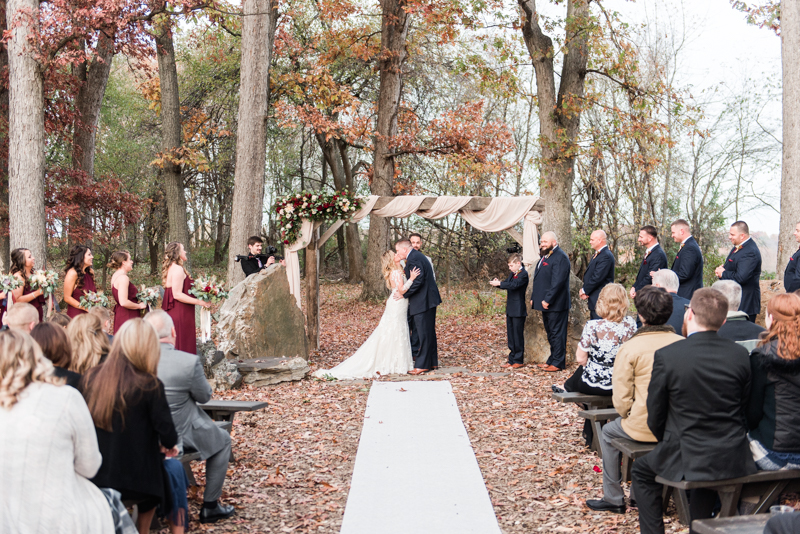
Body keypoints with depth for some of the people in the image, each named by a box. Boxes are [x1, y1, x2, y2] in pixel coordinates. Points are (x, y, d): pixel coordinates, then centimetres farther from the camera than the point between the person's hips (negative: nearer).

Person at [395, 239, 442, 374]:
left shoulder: (413, 259, -16)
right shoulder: (417, 256, 17)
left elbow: (418, 281, -23)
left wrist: (403, 294, -15)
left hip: (423, 301, -11)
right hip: (429, 300, 11)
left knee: (424, 334, -5)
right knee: (429, 332, 16)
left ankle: (422, 365, -1)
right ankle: (432, 362, 23)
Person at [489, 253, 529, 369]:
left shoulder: (523, 274, -14)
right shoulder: (512, 274, 14)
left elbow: (514, 285, -27)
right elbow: (506, 284, 15)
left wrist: (499, 283, -29)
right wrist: (497, 283, -6)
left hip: (518, 311, -9)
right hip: (510, 310, 9)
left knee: (518, 335, -3)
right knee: (510, 335, 12)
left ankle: (519, 360, 4)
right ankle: (511, 360, 19)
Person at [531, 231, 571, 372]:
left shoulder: (560, 257, -15)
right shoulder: (545, 256, 17)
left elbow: (558, 282, -21)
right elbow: (538, 279, 21)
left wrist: (547, 300, -22)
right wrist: (533, 297, 14)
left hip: (555, 304, -10)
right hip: (545, 303, 10)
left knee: (557, 333, -3)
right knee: (550, 334, 16)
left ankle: (558, 363, 3)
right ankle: (552, 360, 24)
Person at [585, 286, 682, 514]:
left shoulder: (630, 348, -15)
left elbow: (621, 399, -11)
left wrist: (628, 416, 11)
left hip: (645, 427, -4)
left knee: (609, 432, 25)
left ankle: (613, 499, 31)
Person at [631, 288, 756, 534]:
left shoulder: (666, 356, -14)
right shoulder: (741, 355, -5)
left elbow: (655, 418, -5)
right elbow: (744, 410, 6)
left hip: (688, 460, -4)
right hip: (735, 460, 4)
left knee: (642, 470, 25)